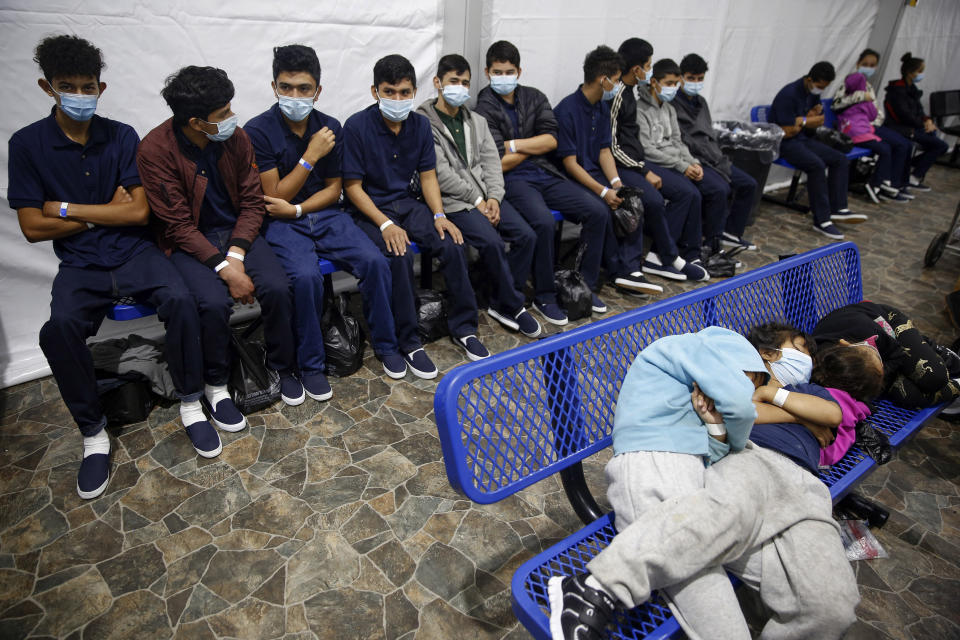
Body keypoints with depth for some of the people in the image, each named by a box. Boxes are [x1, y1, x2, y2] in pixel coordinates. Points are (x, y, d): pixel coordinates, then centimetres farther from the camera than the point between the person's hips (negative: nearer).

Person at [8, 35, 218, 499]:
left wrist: (67, 209, -6)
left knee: (179, 299, -29)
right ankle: (93, 433, -8)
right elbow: (33, 227, -3)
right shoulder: (27, 144, 1)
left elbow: (139, 212, -5)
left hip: (133, 251, 1)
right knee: (58, 329, -29)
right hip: (79, 264, 0)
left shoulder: (122, 137, 3)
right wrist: (107, 211, -4)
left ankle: (190, 404, -10)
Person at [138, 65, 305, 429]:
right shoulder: (155, 150, -16)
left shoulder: (235, 138, -5)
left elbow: (253, 201, -1)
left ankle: (283, 367, 3)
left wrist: (236, 255, -15)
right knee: (214, 302, -30)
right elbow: (179, 225, -16)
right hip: (189, 241, -3)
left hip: (237, 231, 3)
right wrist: (225, 269, -25)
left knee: (276, 287, -22)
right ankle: (215, 385, -3)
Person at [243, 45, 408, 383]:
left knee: (375, 261, -19)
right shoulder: (258, 131, -8)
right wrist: (311, 156, -14)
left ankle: (385, 343, 2)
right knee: (306, 275, -32)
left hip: (325, 215, 4)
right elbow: (275, 197, -9)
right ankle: (310, 364, -11)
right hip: (281, 223, -3)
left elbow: (333, 190, 6)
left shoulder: (330, 127, 4)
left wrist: (296, 209, -11)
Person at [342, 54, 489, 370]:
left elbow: (428, 176, 7)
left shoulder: (420, 124, 3)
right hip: (369, 209, -4)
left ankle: (462, 326, -2)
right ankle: (408, 342, -17)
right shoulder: (357, 126, -12)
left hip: (407, 203, 5)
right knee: (400, 256, -32)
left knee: (453, 245, -19)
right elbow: (353, 186, -12)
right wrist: (385, 224, -23)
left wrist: (439, 215, -10)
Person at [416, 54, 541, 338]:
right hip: (451, 200, -6)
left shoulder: (477, 121, 19)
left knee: (526, 235, -13)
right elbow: (441, 174, -12)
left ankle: (501, 303, 0)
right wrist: (476, 200, -13)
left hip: (485, 195, 7)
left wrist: (493, 197, -7)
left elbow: (491, 161, 11)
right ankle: (514, 306, -7)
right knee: (492, 242, -28)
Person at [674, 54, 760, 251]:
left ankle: (730, 232, 14)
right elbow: (681, 141, -15)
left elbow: (710, 135, 20)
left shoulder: (701, 102, 19)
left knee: (748, 184, 4)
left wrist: (720, 160, 5)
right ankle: (712, 245, -17)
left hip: (711, 159, 9)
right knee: (719, 189, -29)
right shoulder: (672, 104, -8)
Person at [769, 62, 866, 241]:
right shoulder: (789, 94, -19)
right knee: (817, 165, -30)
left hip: (803, 139, 9)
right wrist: (808, 120, -4)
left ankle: (838, 209, -4)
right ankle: (822, 220, -27)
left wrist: (802, 120, -9)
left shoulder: (814, 93, 8)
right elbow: (787, 132, -22)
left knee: (840, 159, -3)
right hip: (784, 143, -9)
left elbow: (819, 121, 14)